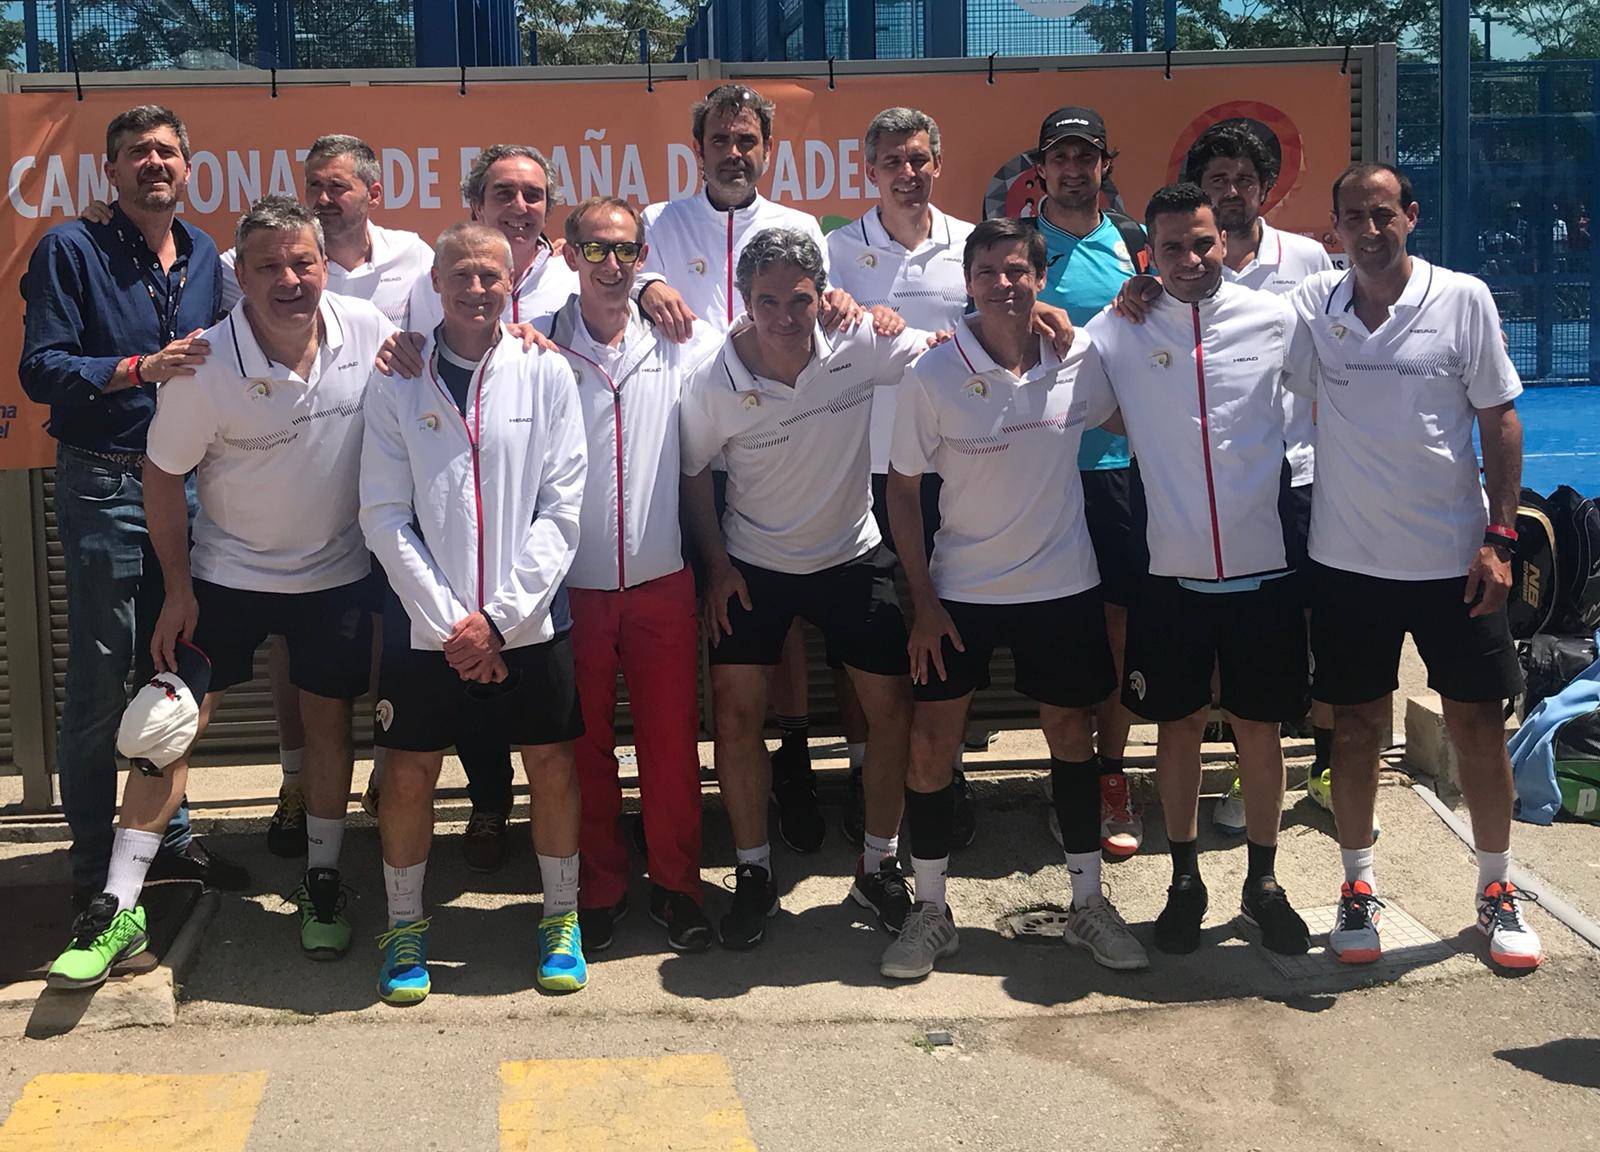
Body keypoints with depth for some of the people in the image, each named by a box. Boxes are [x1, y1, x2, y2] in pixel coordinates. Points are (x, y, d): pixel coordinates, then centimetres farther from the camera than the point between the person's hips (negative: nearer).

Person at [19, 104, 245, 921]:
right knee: (101, 680, -1)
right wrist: (140, 369, -22)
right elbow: (41, 369, -12)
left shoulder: (203, 255, 12)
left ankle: (168, 834, 26)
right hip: (105, 485, -5)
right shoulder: (71, 250, -5)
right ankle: (94, 868, 9)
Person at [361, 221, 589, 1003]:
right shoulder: (398, 383, 0)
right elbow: (384, 517, -3)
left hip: (529, 621, 0)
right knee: (409, 771, 5)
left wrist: (500, 617, -10)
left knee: (552, 763, 7)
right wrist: (448, 622, -10)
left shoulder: (546, 375, 0)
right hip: (427, 625, 0)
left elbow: (561, 509, -3)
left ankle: (561, 917, 26)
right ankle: (405, 923, 25)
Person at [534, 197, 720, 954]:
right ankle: (599, 888, 26)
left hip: (661, 578, 1)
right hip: (573, 582, -1)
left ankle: (675, 885, 24)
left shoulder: (681, 347, 0)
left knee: (671, 737, 8)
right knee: (586, 743, 10)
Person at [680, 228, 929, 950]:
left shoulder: (859, 349, -18)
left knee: (892, 705, -2)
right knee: (736, 713, -6)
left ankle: (879, 866, 17)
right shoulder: (713, 384, -18)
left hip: (853, 558, 1)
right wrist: (715, 565, -3)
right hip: (753, 566, -1)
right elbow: (692, 474, -1)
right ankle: (753, 874, 12)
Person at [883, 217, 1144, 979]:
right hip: (961, 588, -2)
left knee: (1073, 736, 11)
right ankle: (930, 911, 14)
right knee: (929, 744, -2)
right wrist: (923, 601, -9)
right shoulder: (935, 374, -12)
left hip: (1062, 585, 2)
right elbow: (903, 488, -6)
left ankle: (1088, 903, 26)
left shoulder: (1081, 359, -7)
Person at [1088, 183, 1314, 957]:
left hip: (1262, 567, 0)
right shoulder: (1120, 330, -3)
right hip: (1171, 572, 0)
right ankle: (1185, 879, 28)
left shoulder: (1275, 320, -2)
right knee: (1177, 724, 11)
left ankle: (1263, 884, 27)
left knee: (1259, 727, 10)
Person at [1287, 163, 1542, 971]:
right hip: (1347, 561, 1)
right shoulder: (1313, 303, 0)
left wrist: (1499, 537, -6)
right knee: (1356, 726, 9)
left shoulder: (1463, 299, -4)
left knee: (1479, 724, 5)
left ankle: (1497, 889, 21)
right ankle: (1358, 887, 23)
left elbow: (1499, 421, -1)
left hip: (1453, 557, -1)